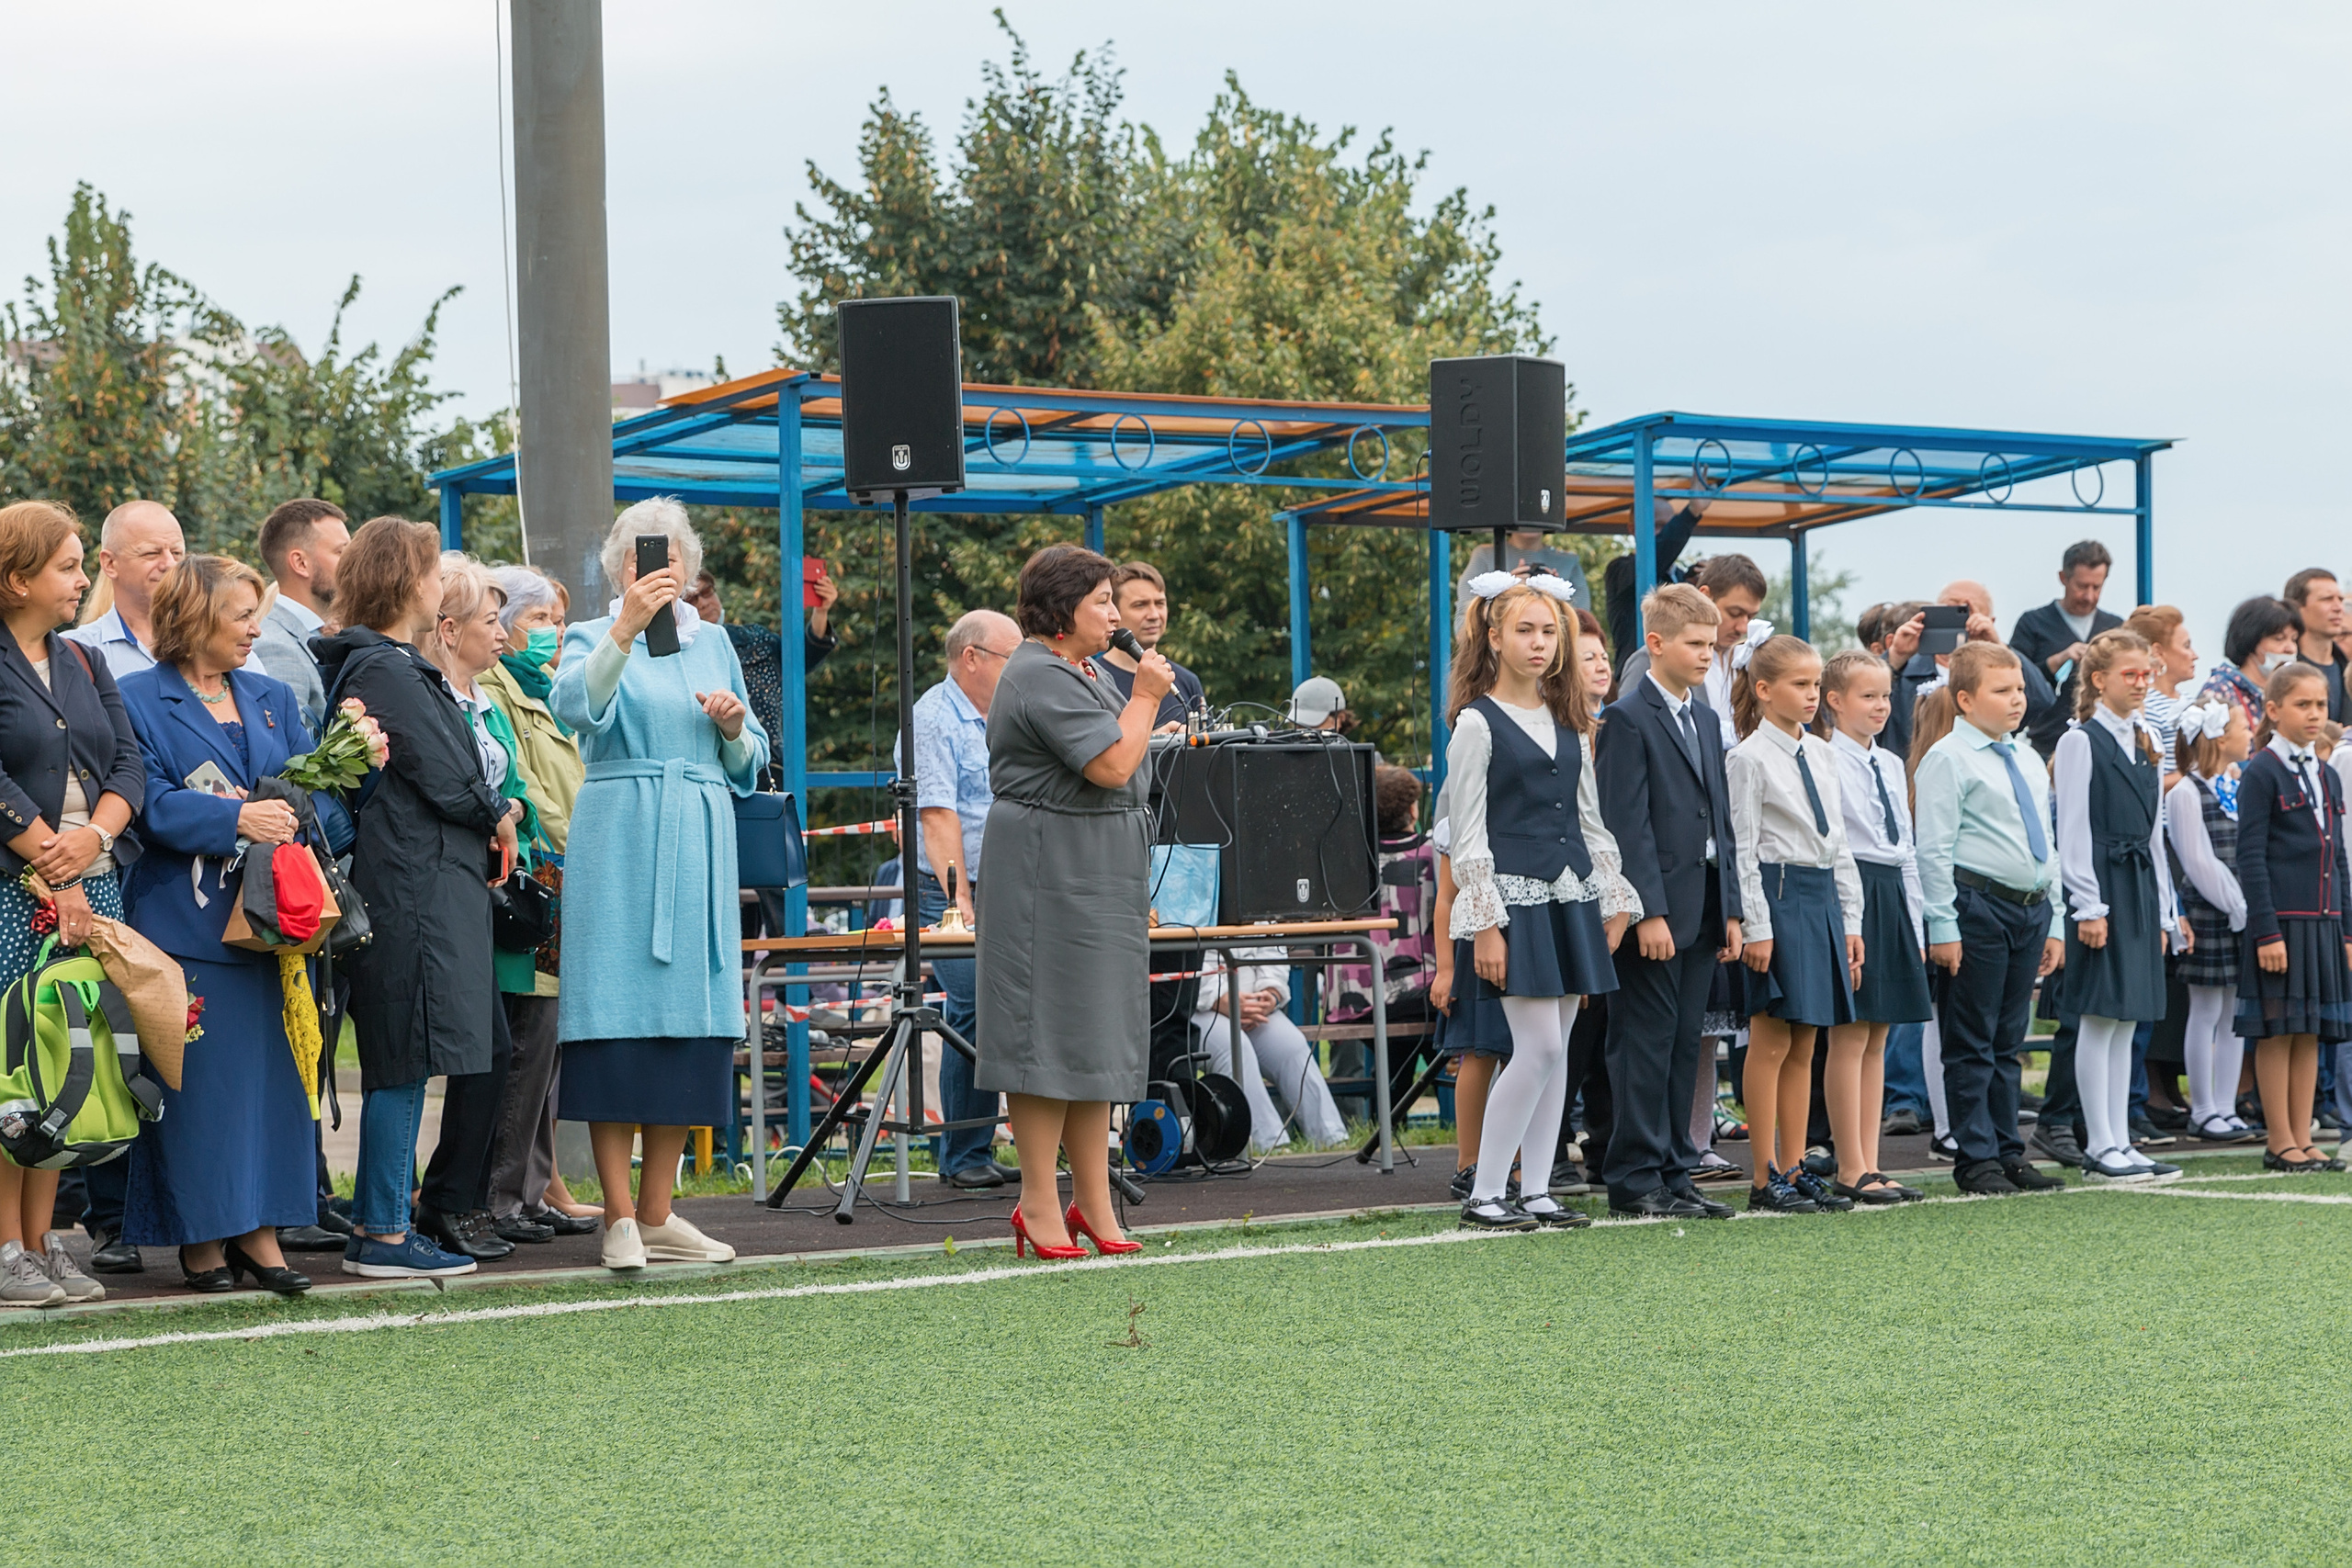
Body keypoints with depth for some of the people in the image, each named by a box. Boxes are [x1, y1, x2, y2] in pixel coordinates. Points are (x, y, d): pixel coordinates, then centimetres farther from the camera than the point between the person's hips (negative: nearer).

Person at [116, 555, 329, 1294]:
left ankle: (258, 1226, 8)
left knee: (270, 1068, 3)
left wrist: (298, 822, -13)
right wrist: (236, 819, -21)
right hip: (184, 920, -5)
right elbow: (151, 803, -11)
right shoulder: (138, 700, 1)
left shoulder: (273, 699, 18)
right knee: (195, 1074, -3)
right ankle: (198, 1231, 6)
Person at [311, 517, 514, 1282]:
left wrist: (490, 814, 5)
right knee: (404, 1063, -7)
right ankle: (383, 1235, -4)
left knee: (398, 1066, 13)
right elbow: (446, 781, -16)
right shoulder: (386, 671, -13)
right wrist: (499, 814, 2)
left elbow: (442, 773, 21)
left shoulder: (400, 666, 19)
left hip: (425, 882, 10)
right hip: (415, 888, -10)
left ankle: (377, 1222, 17)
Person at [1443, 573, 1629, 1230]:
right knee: (1539, 1047, -12)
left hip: (1570, 898, 7)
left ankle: (1537, 1191, 10)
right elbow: (1467, 835, -7)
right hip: (1514, 898, -6)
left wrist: (1613, 899, 13)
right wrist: (1484, 924, -12)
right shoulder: (1478, 722, -5)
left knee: (1556, 1048, 5)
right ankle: (1484, 1194, -5)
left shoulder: (1570, 722, 13)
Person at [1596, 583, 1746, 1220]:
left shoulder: (1706, 720, 17)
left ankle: (1674, 1174, 14)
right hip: (1655, 910, -8)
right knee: (1645, 1046, -4)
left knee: (1685, 1045, 10)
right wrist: (1648, 911, -19)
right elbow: (1627, 825, -14)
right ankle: (1636, 1179, 0)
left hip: (1701, 912, 8)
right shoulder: (1628, 718, -8)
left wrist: (1730, 909, 12)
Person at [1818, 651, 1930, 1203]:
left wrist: (1915, 919, 15)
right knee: (1851, 1037, -5)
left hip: (1893, 897, 8)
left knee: (1877, 1038, 9)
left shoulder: (1892, 765, 16)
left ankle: (1869, 1164, 12)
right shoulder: (1826, 762, -8)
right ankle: (1851, 1171, -1)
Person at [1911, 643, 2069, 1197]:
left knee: (2008, 1041, 12)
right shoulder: (1948, 758, -6)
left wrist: (2053, 923, 18)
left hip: (2029, 909, 7)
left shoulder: (2029, 763, 17)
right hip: (1976, 906, -7)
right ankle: (1976, 1158, 4)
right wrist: (1942, 927, -15)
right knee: (1972, 1043, 0)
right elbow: (1934, 850, -10)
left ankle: (2008, 1152, 18)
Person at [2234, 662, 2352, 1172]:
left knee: (2311, 1033, 8)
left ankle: (2303, 1139, 12)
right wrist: (2267, 932, -16)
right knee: (2277, 1032, -2)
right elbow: (2251, 857, -11)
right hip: (2280, 920, -7)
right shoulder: (2261, 773, -7)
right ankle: (2280, 1142, 4)